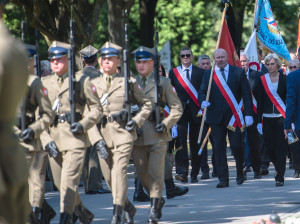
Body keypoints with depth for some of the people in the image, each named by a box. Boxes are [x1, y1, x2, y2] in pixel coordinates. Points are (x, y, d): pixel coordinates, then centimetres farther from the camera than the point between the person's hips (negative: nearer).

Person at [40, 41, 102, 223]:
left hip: (75, 138, -5)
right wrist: (46, 138, 2)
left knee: (69, 182, -13)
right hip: (53, 138, 5)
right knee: (60, 183, 10)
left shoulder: (82, 81, 2)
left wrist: (83, 124, -11)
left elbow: (97, 109, 5)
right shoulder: (45, 83, 12)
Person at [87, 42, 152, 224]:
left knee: (119, 171, -15)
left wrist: (137, 121, -2)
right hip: (102, 134, 3)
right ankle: (128, 208, 27)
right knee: (109, 176, 6)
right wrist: (97, 139, -6)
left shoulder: (129, 82, 5)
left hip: (123, 133, -3)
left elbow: (147, 104, 15)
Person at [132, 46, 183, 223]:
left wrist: (166, 124, -7)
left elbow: (177, 108, 7)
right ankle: (158, 199, 31)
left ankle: (154, 209, -10)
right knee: (142, 174, 8)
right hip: (137, 136, 3)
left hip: (157, 136, -3)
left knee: (156, 173, -12)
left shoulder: (163, 83, 5)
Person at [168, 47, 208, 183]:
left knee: (195, 143, 5)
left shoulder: (200, 72, 7)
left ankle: (194, 173, 12)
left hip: (196, 110, 0)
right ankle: (181, 172, -18)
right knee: (181, 141, -12)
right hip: (180, 111, 0)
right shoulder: (173, 72, 9)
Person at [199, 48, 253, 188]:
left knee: (237, 146, -2)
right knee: (219, 149, -1)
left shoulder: (239, 72, 5)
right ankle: (223, 179, 2)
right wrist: (203, 101, -20)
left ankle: (240, 173, 22)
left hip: (234, 116, -1)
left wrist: (248, 114, -6)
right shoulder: (208, 74, 9)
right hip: (216, 117, 1)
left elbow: (246, 94, 2)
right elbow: (202, 92, 4)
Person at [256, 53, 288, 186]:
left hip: (281, 117, -2)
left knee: (281, 147, -6)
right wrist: (259, 121, 1)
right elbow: (260, 101, 6)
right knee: (269, 147, 3)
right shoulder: (262, 80, 5)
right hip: (267, 118, 2)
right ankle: (278, 169, 30)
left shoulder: (284, 79, 1)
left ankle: (280, 177, -3)